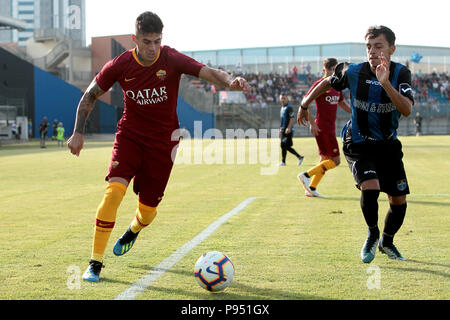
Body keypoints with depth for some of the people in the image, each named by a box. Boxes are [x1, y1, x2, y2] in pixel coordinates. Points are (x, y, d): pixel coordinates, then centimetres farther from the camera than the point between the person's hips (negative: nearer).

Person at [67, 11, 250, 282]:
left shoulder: (171, 60, -16)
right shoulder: (120, 66, -11)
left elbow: (208, 72, -30)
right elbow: (90, 96, 3)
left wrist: (230, 81, -51)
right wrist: (78, 133, -4)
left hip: (163, 140, 0)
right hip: (129, 135, 0)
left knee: (148, 208, 3)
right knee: (115, 190, -22)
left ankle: (133, 231, 44)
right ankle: (95, 263, -12)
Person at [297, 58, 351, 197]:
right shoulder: (319, 84, -11)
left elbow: (342, 103, 30)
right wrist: (312, 123, -21)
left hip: (330, 128, 9)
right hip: (322, 128, -9)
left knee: (325, 159, 11)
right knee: (335, 160, -10)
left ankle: (311, 189, 16)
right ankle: (306, 175, -7)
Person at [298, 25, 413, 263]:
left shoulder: (401, 74, -14)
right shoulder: (353, 72, -14)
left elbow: (407, 110, -30)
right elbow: (328, 83, 7)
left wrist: (386, 84, -42)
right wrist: (305, 105, 16)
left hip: (388, 145, 2)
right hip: (358, 144, -2)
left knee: (399, 199, 3)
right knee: (370, 187, -25)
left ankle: (387, 241, 33)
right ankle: (372, 234, 4)